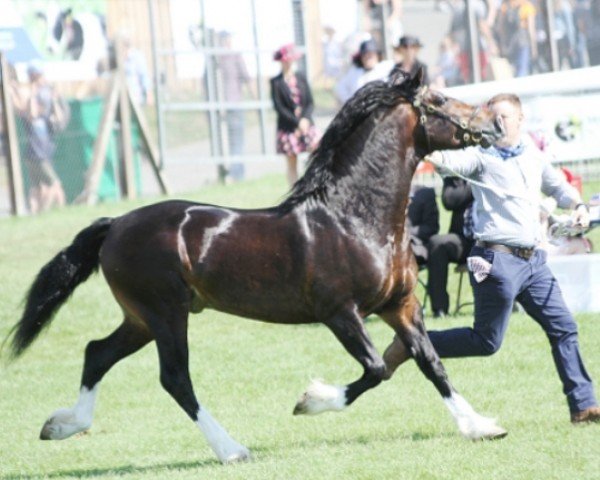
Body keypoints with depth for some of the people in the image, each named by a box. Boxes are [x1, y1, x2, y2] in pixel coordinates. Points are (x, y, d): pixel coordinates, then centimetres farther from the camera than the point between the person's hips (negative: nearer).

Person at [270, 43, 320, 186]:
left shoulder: (300, 77, 7)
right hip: (288, 127, -3)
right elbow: (279, 107, -8)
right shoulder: (276, 82, -4)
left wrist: (305, 119, -12)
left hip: (306, 123, 3)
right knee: (292, 163, 2)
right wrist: (297, 122, -13)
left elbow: (310, 102, 5)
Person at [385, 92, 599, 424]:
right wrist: (431, 156, -48)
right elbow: (453, 162, -25)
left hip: (533, 260, 6)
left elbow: (557, 186, 29)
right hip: (497, 260, -6)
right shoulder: (482, 156, -5)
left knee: (563, 328, 4)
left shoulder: (534, 157, 13)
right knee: (487, 341, -4)